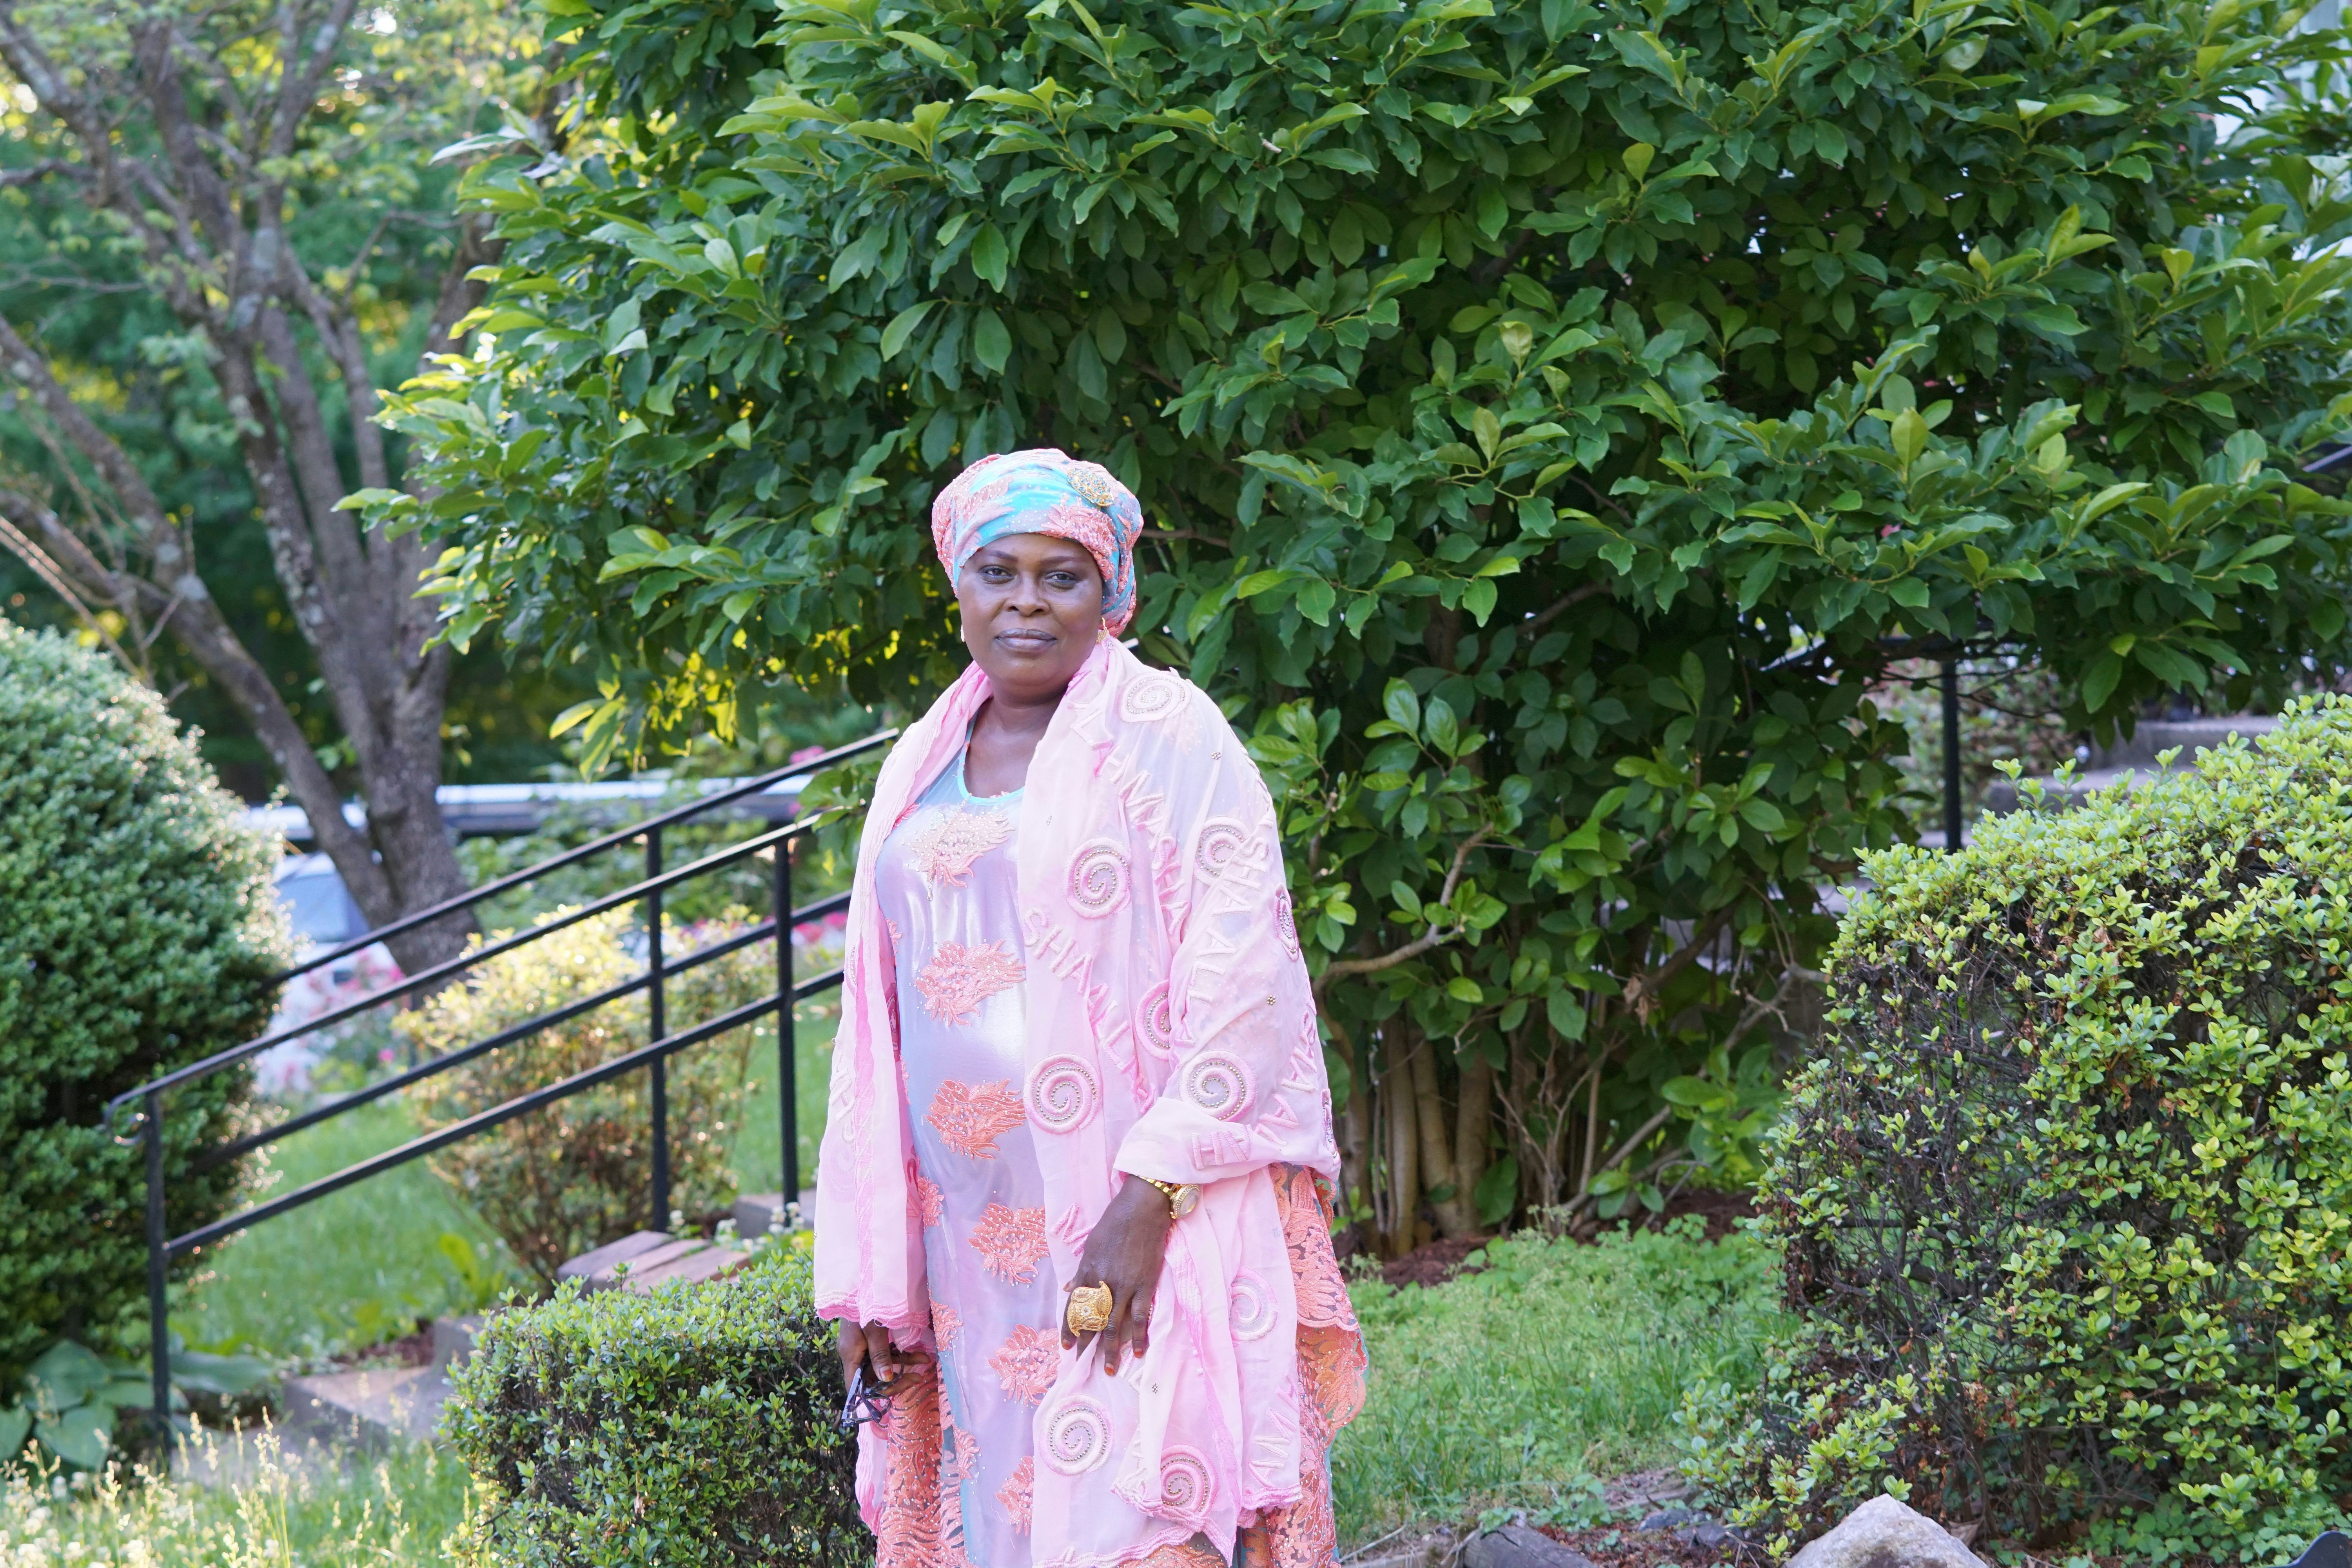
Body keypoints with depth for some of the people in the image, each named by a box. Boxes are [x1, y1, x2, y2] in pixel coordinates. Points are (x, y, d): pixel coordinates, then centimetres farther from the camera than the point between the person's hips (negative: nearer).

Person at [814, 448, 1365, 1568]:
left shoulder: (1166, 732, -1)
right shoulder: (919, 767, 16)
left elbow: (1241, 978, -10)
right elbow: (878, 1026, 17)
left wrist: (1150, 1199, -19)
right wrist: (864, 1276, 11)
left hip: (1139, 1232, -5)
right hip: (975, 1251, 5)